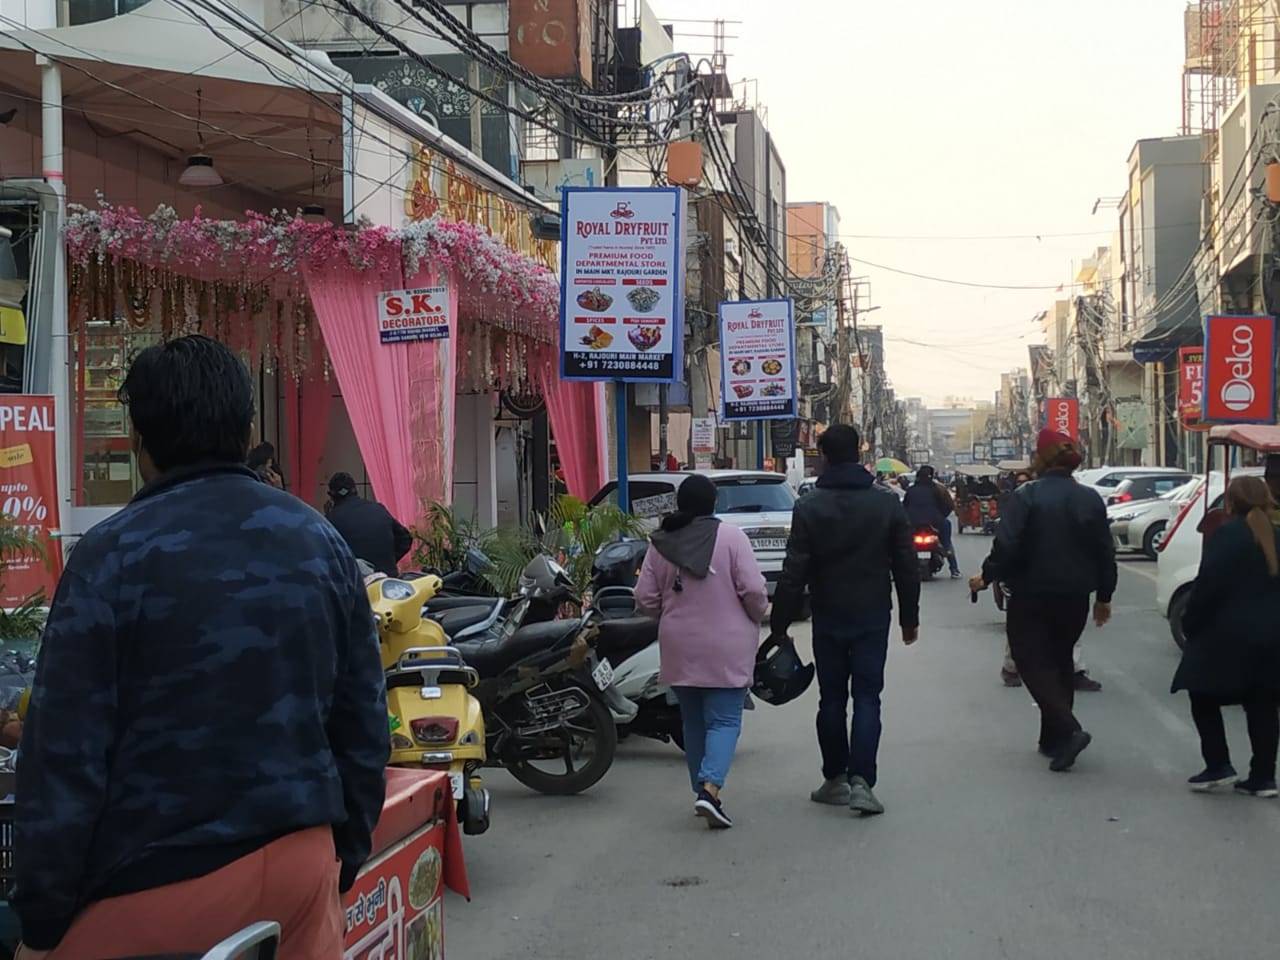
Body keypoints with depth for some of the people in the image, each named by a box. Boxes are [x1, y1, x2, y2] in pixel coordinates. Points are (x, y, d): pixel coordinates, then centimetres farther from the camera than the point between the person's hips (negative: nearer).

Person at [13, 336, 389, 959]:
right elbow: (363, 721, 8)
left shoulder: (112, 554, -11)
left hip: (160, 886, -4)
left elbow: (66, 754, -12)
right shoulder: (322, 542, 4)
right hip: (301, 862, 5)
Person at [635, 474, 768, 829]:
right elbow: (753, 590, -13)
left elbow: (645, 599, 2)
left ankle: (701, 790, 20)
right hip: (725, 649, -4)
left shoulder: (661, 543, 0)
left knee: (694, 721, 15)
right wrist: (757, 617, 7)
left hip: (679, 649, 4)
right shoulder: (730, 537, -10)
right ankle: (710, 788, -19)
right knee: (724, 720, -1)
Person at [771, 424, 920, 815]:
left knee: (832, 699, 11)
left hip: (828, 621, 0)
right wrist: (909, 618, 12)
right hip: (873, 618, 0)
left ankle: (835, 778, 18)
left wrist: (780, 623, -1)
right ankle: (861, 781, -10)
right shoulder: (887, 505, -1)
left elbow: (793, 574, -9)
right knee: (867, 698, 1)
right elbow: (907, 569, 2)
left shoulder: (809, 508, -7)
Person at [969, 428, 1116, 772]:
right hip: (1074, 598, 5)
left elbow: (1007, 546, -19)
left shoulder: (1027, 496, -13)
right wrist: (1104, 596, 17)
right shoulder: (1090, 499, 4)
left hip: (1032, 596, -5)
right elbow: (1105, 552, 8)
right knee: (1060, 660, 18)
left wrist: (987, 577, -3)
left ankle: (1067, 730, -17)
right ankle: (1053, 738, 21)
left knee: (1033, 662, 1)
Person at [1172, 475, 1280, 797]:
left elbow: (1207, 586, -16)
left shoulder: (1226, 536, -12)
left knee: (1204, 698, 8)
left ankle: (1219, 766, 2)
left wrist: (1191, 623, -7)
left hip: (1227, 636, -6)